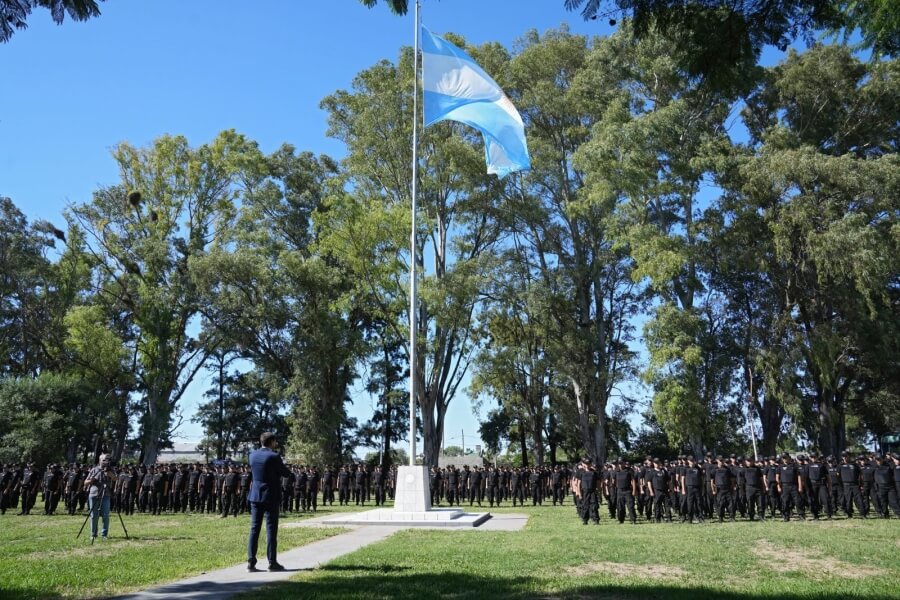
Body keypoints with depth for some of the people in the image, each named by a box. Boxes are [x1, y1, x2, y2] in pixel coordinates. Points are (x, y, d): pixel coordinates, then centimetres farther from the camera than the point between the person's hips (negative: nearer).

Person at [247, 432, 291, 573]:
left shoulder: (253, 455, 3)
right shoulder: (274, 457, -15)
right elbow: (287, 473, -6)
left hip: (255, 496, 6)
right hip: (271, 497, -5)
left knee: (254, 529, 8)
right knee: (271, 529, 1)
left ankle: (251, 562, 8)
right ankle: (272, 562, 4)